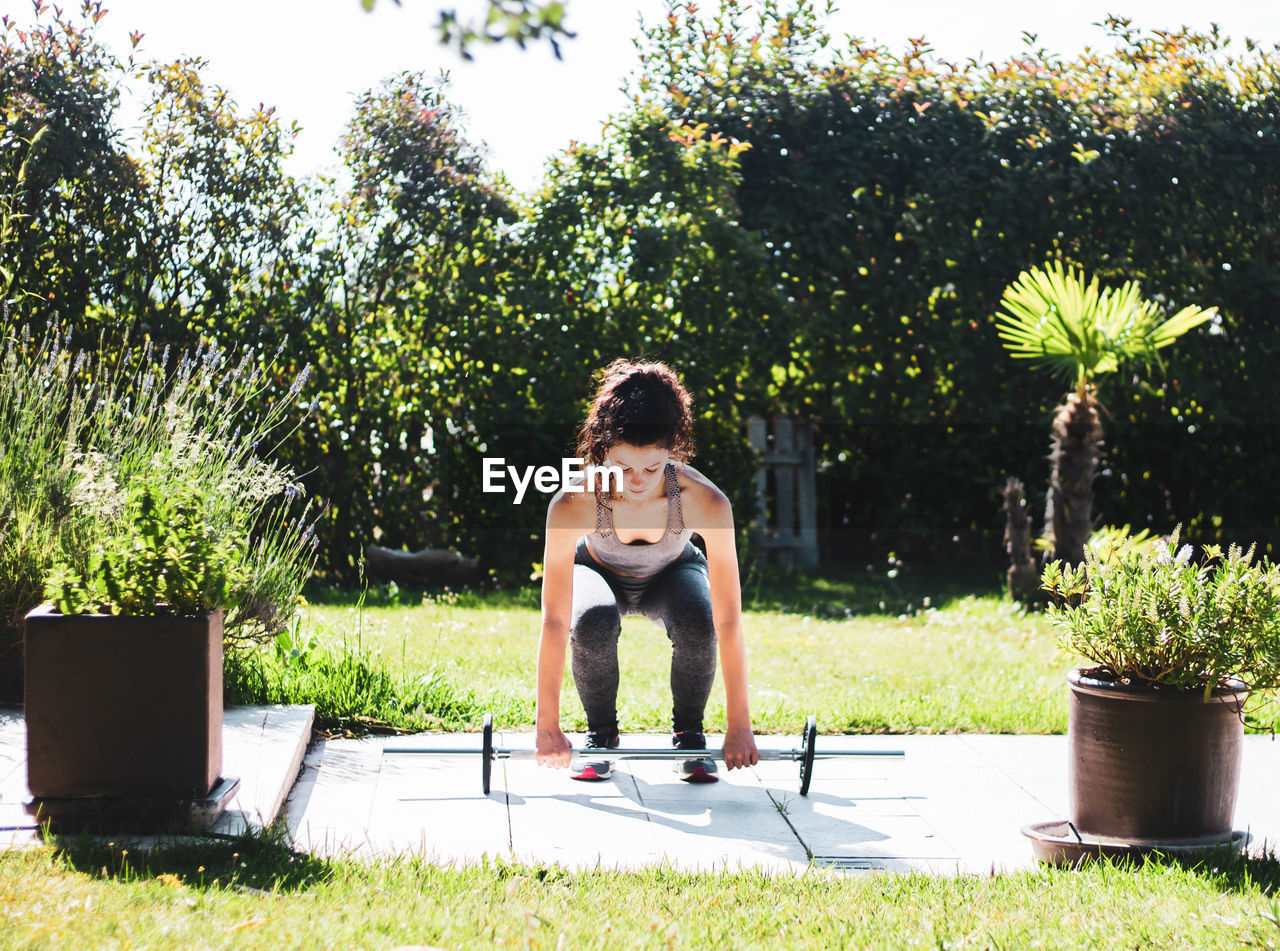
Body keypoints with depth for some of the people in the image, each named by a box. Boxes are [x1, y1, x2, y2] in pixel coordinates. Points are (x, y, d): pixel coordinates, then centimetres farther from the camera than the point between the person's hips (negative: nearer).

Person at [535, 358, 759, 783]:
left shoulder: (705, 502, -37)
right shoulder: (573, 504, -38)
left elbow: (728, 622, -33)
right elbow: (554, 622, -33)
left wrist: (739, 725, -32)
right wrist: (548, 726, -33)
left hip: (672, 572, 0)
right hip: (599, 571, 0)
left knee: (697, 623, -33)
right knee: (592, 624, -35)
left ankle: (688, 735, -4)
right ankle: (601, 733, -5)